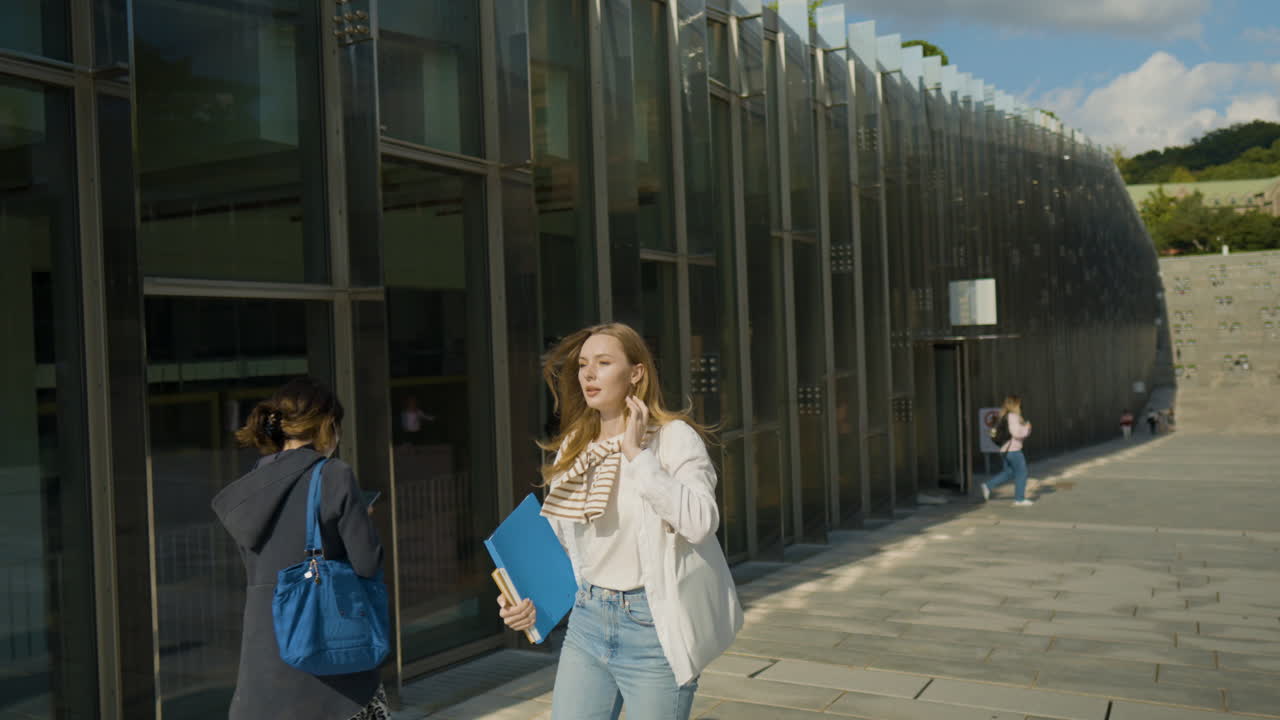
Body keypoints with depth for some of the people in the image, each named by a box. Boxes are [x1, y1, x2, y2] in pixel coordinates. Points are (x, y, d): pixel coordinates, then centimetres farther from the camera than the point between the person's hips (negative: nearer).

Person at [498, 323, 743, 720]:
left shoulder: (674, 437, -9)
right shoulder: (573, 447, 9)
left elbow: (701, 523, -25)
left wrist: (637, 454, -21)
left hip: (652, 627, -5)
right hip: (587, 622, 5)